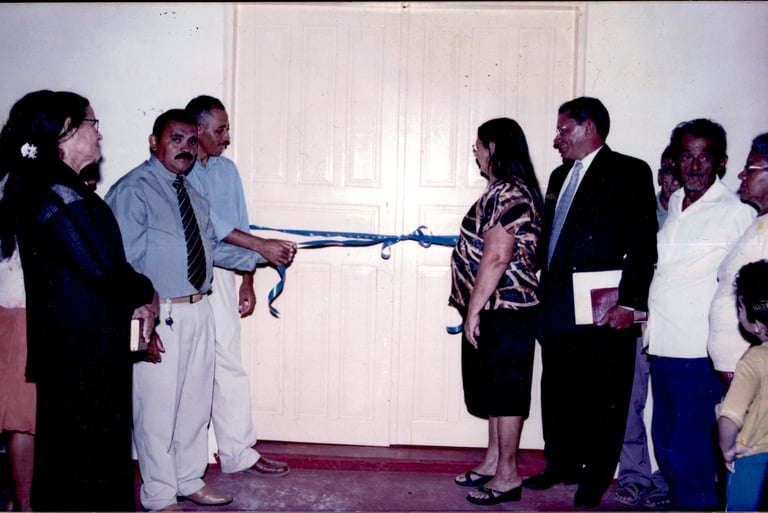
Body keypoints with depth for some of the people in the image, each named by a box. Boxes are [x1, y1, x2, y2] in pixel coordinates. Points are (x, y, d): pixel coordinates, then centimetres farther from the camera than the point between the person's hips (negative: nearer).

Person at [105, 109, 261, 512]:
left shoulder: (194, 194, 14)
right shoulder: (133, 191, -11)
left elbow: (213, 248, 19)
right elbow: (123, 264, -16)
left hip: (198, 312, 8)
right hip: (159, 317, -8)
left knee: (196, 402, 17)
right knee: (158, 407, 2)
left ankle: (190, 481, 34)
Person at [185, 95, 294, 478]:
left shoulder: (227, 170, 13)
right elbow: (209, 222, -18)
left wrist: (247, 282, 12)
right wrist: (262, 246, -20)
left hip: (220, 277, 5)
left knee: (229, 366, 7)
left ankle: (238, 453, 14)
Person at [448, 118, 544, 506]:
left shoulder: (509, 193, -18)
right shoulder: (503, 190, 15)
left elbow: (496, 258, -23)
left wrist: (474, 309, -20)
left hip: (504, 311, -10)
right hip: (493, 311, 10)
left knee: (505, 390, -1)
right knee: (494, 388, 17)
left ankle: (508, 476, 9)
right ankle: (493, 461, 29)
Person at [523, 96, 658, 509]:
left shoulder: (630, 173, -5)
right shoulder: (560, 176, 17)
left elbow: (643, 246, -11)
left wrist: (629, 303, -18)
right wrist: (543, 297, 12)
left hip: (604, 312, -7)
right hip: (558, 310, 7)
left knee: (602, 398, 5)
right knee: (557, 393, 15)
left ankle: (595, 479, 20)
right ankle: (562, 466, 31)